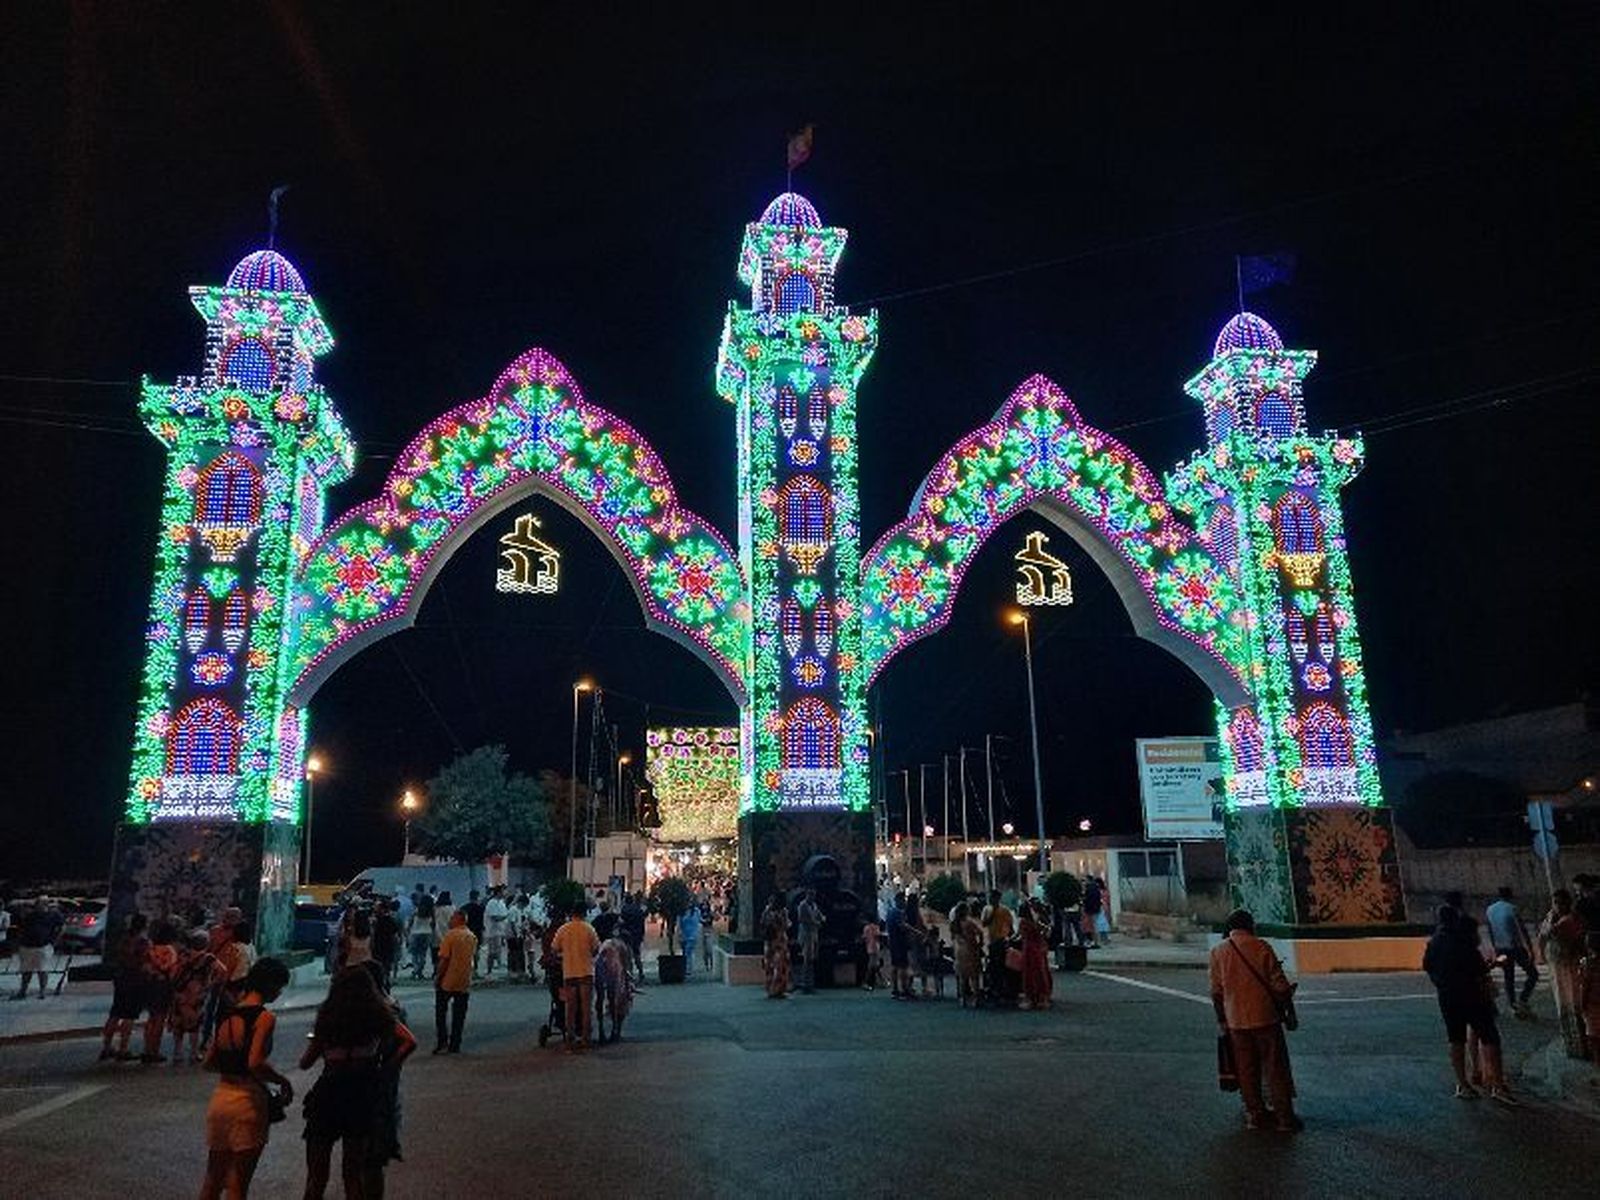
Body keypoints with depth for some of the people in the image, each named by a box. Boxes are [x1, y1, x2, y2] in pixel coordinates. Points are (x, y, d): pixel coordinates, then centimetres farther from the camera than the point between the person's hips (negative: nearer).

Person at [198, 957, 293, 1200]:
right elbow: (255, 1063, -24)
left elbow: (209, 1062, 13)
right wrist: (283, 1081, -10)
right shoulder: (264, 1018, -15)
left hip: (220, 1097, 7)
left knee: (213, 1180, 20)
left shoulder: (227, 1015, 8)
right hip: (248, 1100, -7)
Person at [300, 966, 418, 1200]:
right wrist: (385, 1068, 1)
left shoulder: (327, 1017, -5)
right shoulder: (378, 1016, -3)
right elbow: (409, 1042, -10)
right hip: (364, 1099, 1)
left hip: (327, 1098, -1)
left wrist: (313, 1040, 19)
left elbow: (305, 1063, 1)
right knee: (355, 1170, 16)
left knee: (316, 1175, 13)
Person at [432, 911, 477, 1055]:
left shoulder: (451, 935, -13)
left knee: (440, 1012, 8)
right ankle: (455, 1045, 11)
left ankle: (442, 1043, 4)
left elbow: (444, 959, -15)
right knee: (459, 1015, 10)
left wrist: (438, 977, -7)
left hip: (448, 981, -5)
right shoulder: (472, 937, 6)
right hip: (465, 983, 5)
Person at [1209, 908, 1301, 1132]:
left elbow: (1216, 991, 4)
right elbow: (1279, 983, -8)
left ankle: (1255, 1114, 18)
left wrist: (1222, 1020, 15)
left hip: (1236, 1021, 2)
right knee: (1275, 1068, 7)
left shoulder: (1218, 951, 1)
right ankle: (1285, 1117, 11)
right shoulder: (1260, 947, -9)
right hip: (1265, 1017, -2)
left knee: (1247, 1070, 12)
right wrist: (1286, 999, 13)